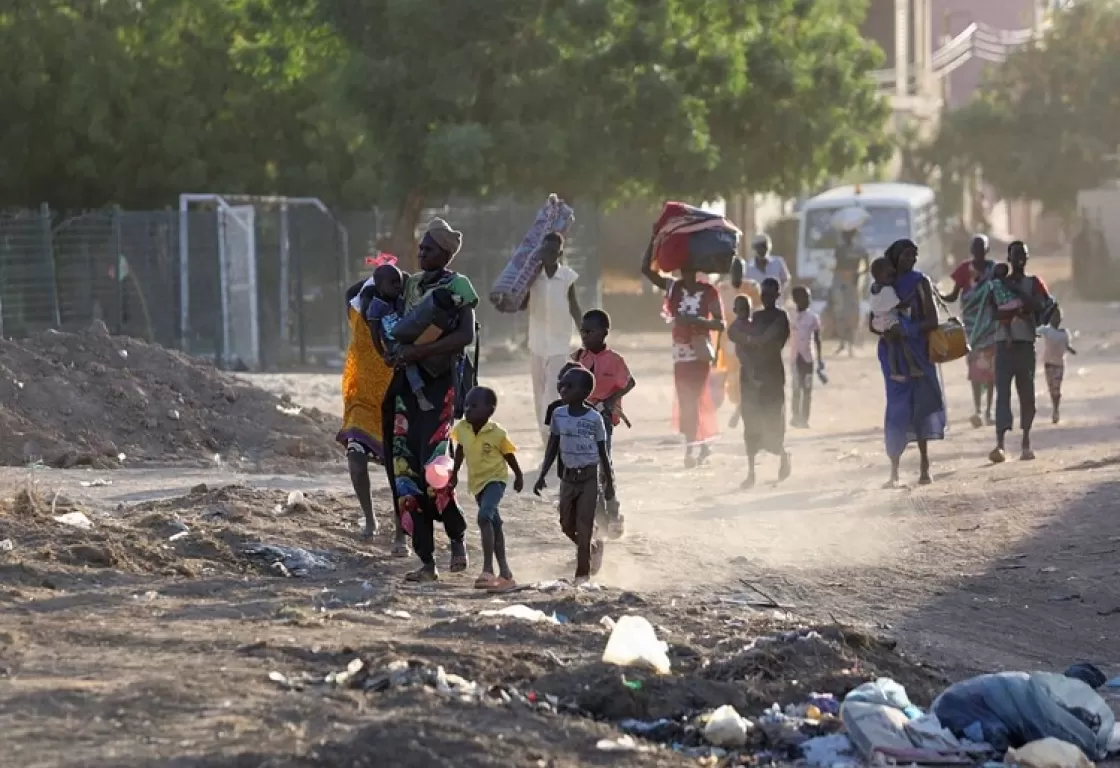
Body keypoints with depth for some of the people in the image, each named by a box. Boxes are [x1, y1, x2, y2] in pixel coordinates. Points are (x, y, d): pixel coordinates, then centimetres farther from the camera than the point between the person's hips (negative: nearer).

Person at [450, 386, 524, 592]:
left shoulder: (497, 433, -19)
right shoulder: (462, 429, -7)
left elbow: (509, 455, -5)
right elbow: (460, 450, 11)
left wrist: (519, 476, 6)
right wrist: (455, 473, 17)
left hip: (495, 479, -6)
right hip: (476, 482, 6)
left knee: (484, 516, -27)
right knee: (494, 524, 16)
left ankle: (488, 570, -30)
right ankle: (505, 573, 25)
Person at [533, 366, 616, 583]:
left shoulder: (594, 419, -9)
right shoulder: (559, 415, 1)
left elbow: (603, 452, -2)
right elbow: (552, 448, 9)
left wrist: (609, 482, 1)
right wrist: (542, 475, 6)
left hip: (589, 477, -4)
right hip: (569, 476, 4)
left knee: (584, 526, -6)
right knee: (567, 526, 7)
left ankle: (583, 573, 2)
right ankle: (594, 546, 34)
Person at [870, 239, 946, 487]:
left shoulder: (920, 282, 2)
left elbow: (932, 320, -4)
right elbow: (872, 322, 7)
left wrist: (906, 331, -18)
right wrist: (887, 333, -14)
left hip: (918, 351, 0)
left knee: (921, 404, 2)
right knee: (898, 408, -7)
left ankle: (925, 466, 11)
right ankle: (894, 470, -8)